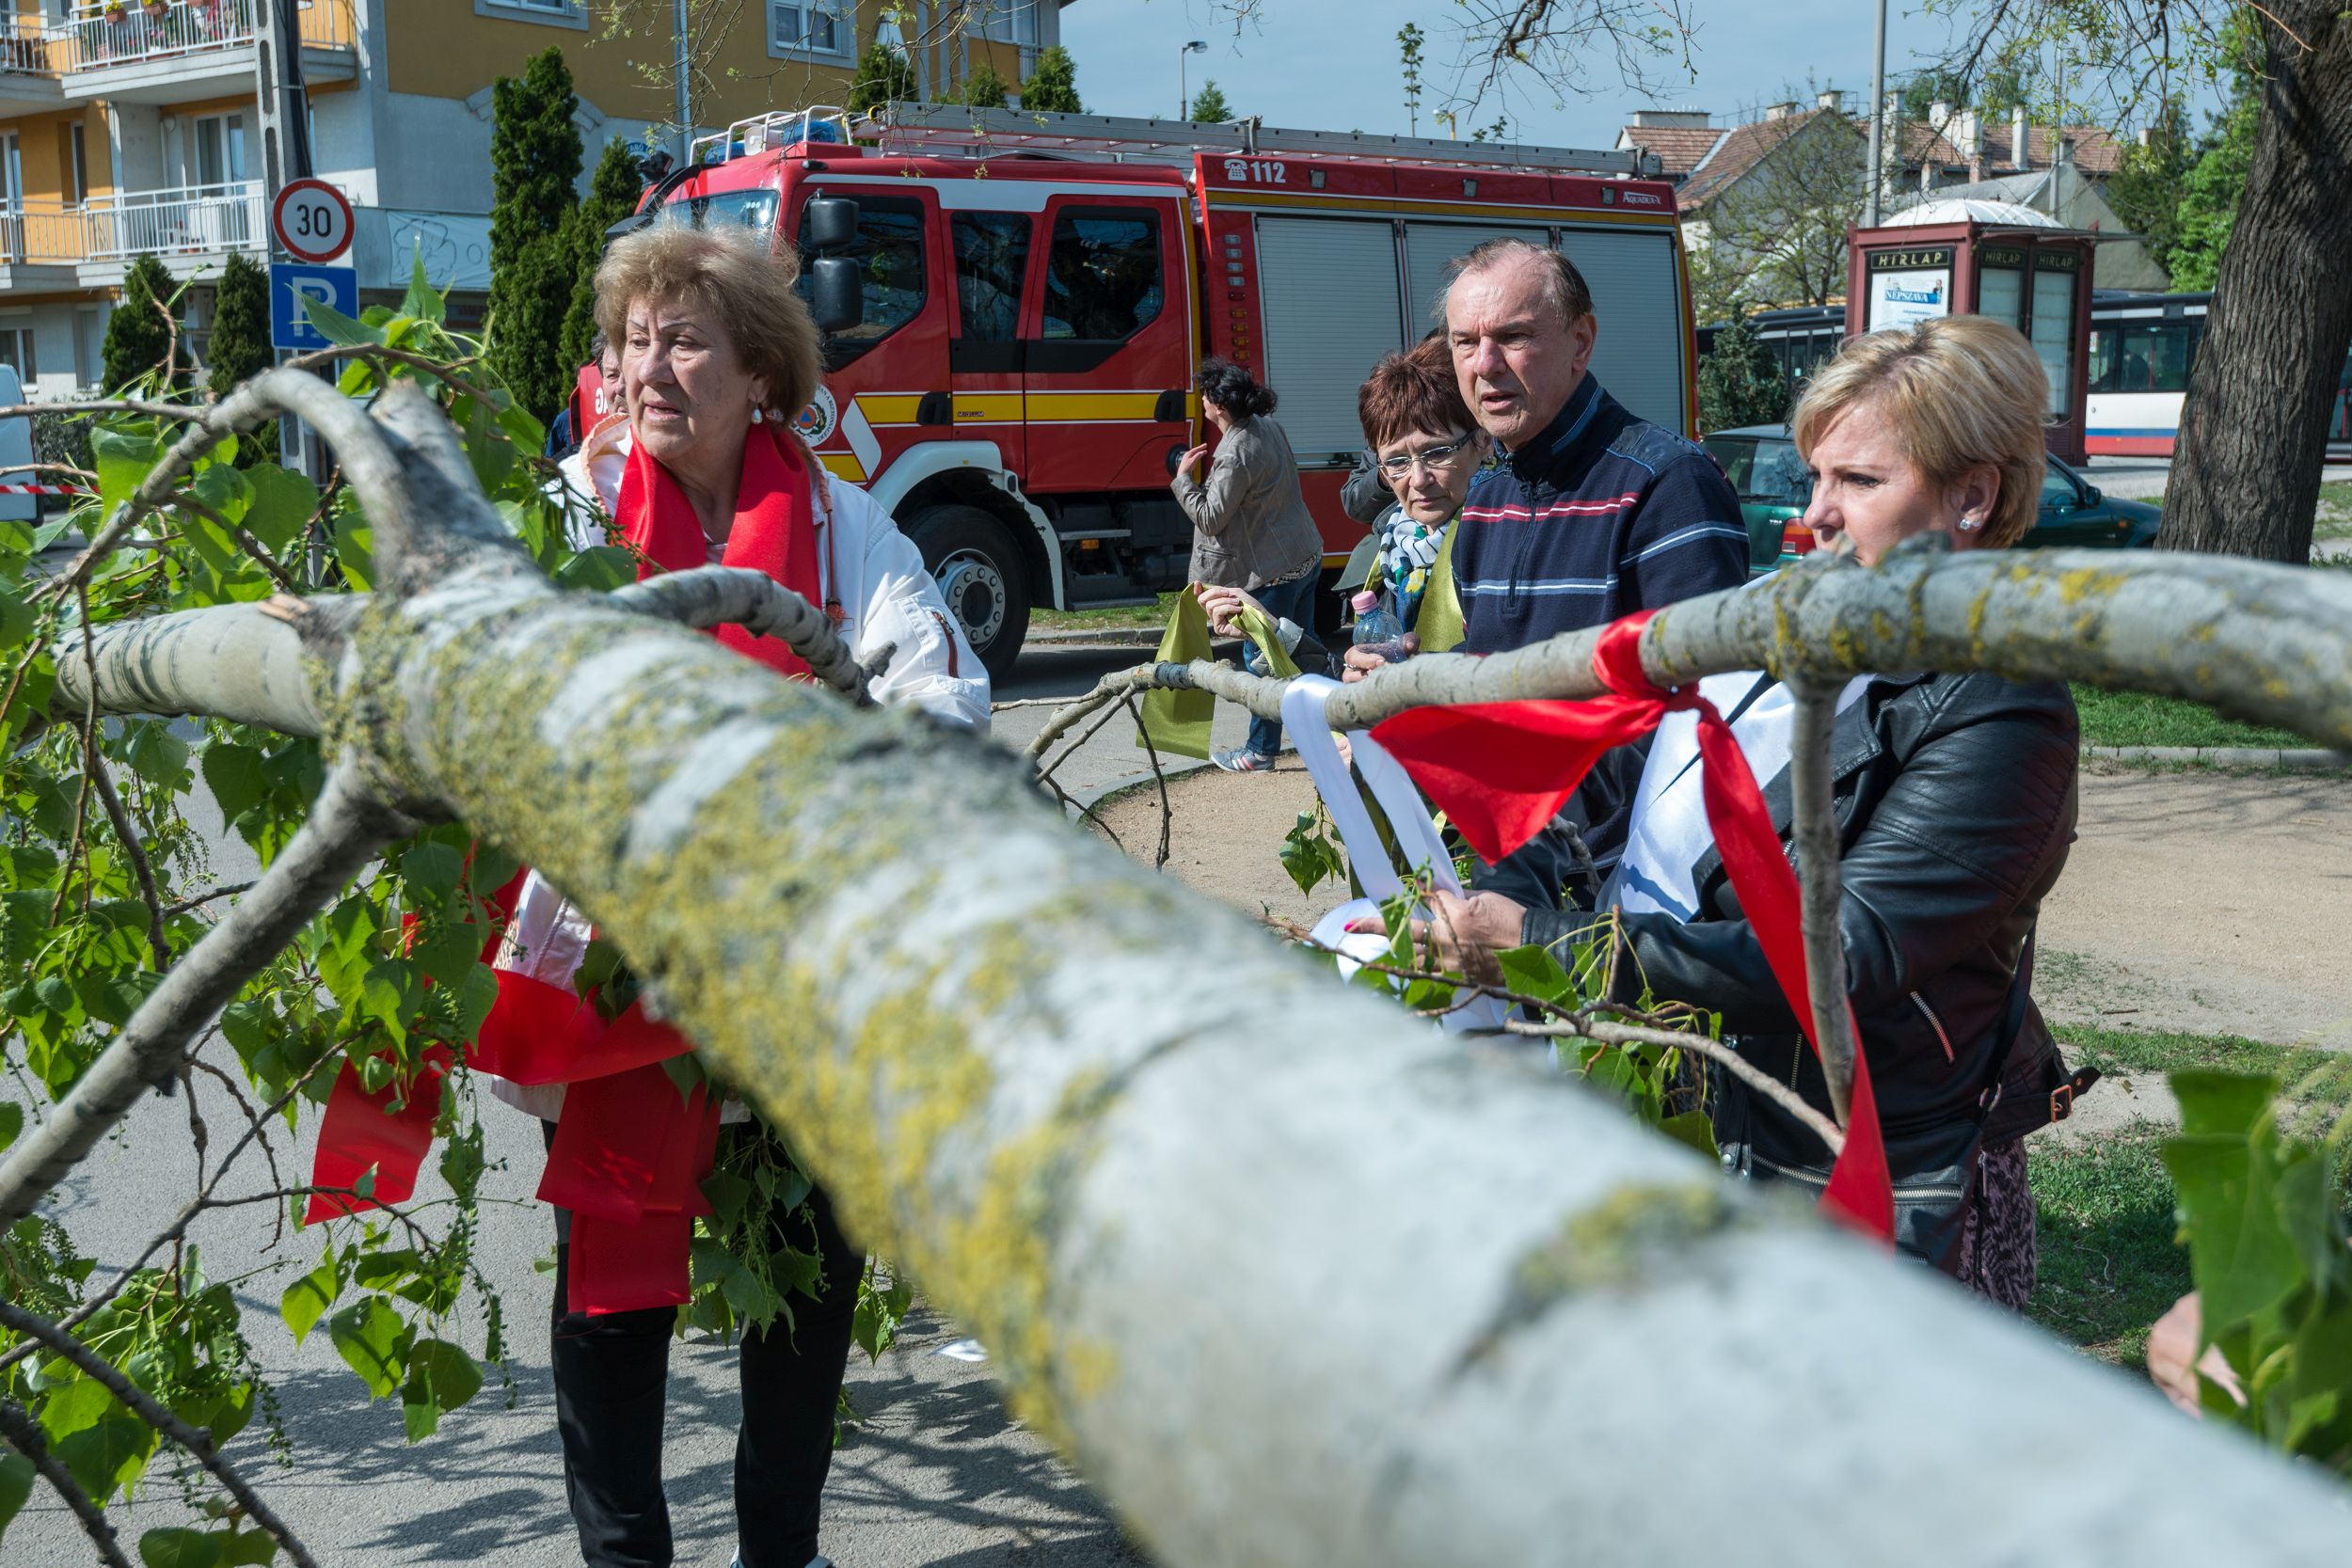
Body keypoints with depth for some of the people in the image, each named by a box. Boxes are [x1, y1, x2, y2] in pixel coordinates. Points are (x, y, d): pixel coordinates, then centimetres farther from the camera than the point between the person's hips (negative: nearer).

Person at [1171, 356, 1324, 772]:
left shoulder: (1234, 456, -23)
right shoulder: (1269, 426, 5)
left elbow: (1210, 518, -18)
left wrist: (1184, 478, -7)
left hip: (1272, 573, -9)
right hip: (1307, 556, 9)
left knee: (1262, 660, 2)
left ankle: (1260, 750, 10)